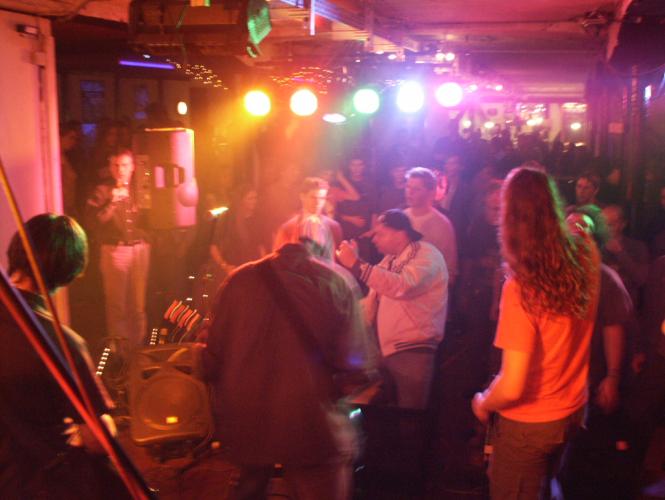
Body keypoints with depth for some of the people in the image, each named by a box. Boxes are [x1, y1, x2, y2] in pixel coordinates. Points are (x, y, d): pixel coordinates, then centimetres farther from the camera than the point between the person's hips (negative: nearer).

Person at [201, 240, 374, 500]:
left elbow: (214, 355, 2)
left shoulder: (239, 280, 1)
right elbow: (353, 363, -10)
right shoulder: (334, 283, -5)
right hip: (310, 423, -3)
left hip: (245, 421, 4)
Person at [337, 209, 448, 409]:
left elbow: (401, 286, -31)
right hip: (385, 351, 8)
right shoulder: (390, 260, 15)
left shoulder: (426, 255, -11)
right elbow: (371, 304, 16)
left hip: (413, 352, -8)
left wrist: (356, 265, -29)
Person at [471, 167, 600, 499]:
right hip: (574, 410, 6)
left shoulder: (520, 288, -31)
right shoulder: (587, 258, -13)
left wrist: (482, 403, -11)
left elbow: (512, 387, -28)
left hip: (530, 423, -6)